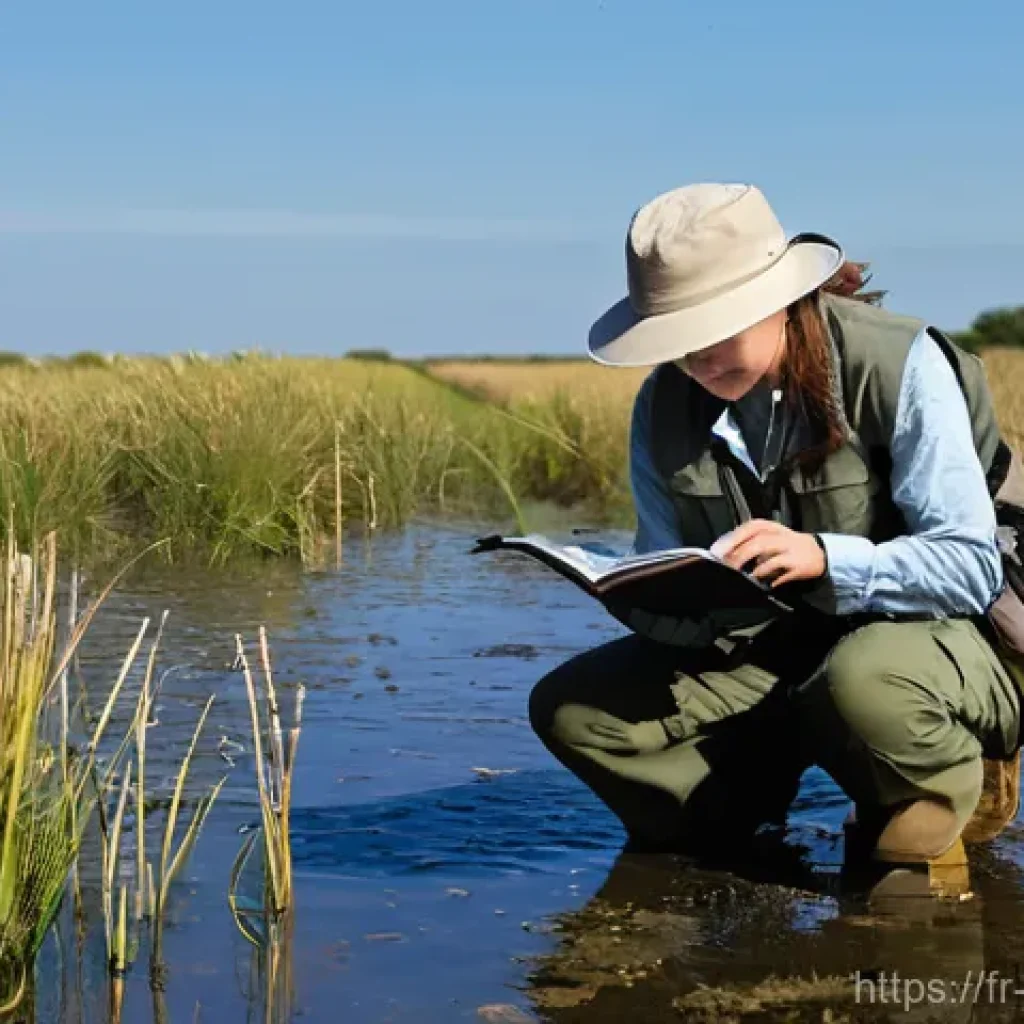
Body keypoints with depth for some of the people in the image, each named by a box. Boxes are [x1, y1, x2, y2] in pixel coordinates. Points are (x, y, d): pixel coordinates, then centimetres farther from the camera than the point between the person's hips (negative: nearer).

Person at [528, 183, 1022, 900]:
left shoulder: (899, 366, -18)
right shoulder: (665, 406, -3)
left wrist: (825, 557, -37)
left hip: (934, 632, -5)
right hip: (768, 651, 5)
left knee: (859, 680, -41)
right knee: (569, 707, -13)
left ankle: (922, 831, -9)